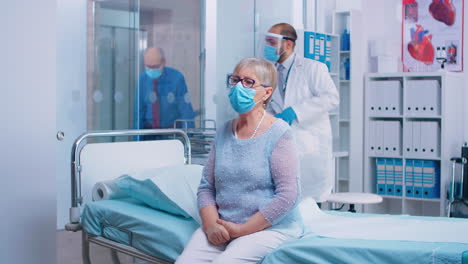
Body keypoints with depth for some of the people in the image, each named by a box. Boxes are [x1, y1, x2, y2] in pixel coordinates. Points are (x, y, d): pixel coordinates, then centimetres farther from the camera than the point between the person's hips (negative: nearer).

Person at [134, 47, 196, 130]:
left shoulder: (176, 78, -15)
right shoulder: (142, 79, -6)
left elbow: (186, 109, -10)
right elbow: (139, 109, 1)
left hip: (172, 129, -2)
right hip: (149, 129, 2)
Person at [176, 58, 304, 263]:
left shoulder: (279, 134, -8)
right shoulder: (224, 132, 9)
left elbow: (287, 195, -14)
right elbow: (206, 186, 10)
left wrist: (242, 229, -13)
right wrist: (211, 224, -9)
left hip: (271, 227, -5)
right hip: (223, 225, 5)